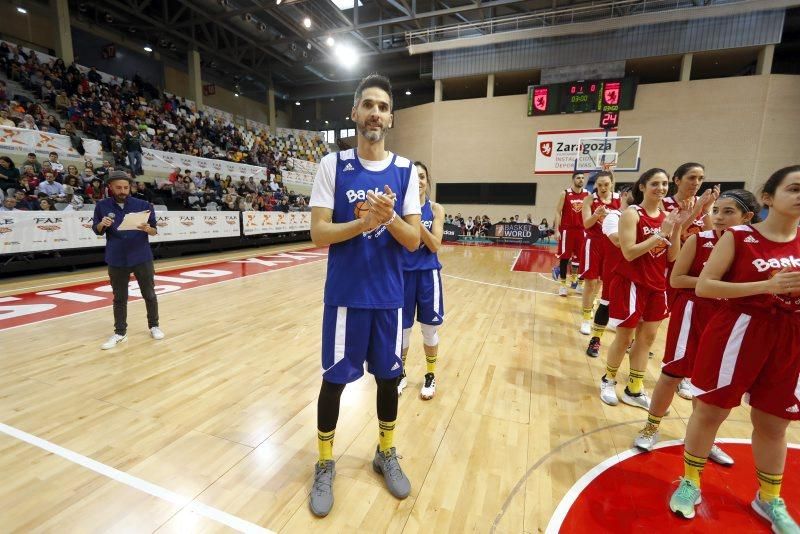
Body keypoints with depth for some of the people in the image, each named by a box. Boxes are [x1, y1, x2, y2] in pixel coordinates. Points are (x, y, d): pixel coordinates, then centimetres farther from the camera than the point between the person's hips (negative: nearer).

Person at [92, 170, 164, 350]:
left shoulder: (143, 205, -3)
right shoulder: (102, 206, 1)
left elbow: (155, 231, 1)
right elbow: (97, 230, 9)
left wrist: (147, 229, -22)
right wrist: (102, 224, -13)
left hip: (142, 258, -1)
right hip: (116, 260, 1)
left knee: (149, 294, 9)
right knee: (119, 298, 10)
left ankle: (154, 326, 25)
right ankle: (120, 333, 21)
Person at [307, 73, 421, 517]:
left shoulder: (405, 171, 2)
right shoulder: (333, 165, -2)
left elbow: (414, 241, -2)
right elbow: (318, 234, -8)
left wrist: (389, 218, -20)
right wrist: (362, 222, -22)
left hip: (389, 297, 2)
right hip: (345, 295, -1)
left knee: (388, 376, 15)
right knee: (334, 379, 9)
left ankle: (386, 454, 40)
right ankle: (325, 464, 34)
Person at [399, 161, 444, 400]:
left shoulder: (436, 209, -1)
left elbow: (434, 245, -12)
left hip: (427, 274, 0)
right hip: (403, 273, 0)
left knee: (430, 328, 11)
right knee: (401, 328, 10)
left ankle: (430, 376, 32)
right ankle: (401, 374, 33)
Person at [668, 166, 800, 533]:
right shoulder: (739, 237, -8)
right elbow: (703, 286, -14)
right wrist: (766, 286, -21)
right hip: (738, 332, -4)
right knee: (709, 411, 6)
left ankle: (769, 499, 37)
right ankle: (690, 482, 25)